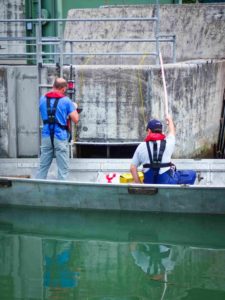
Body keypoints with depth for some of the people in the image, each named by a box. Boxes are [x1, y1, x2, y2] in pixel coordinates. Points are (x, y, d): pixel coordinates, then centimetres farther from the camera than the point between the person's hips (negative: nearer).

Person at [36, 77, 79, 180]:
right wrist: (74, 108, 12)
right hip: (60, 137, -4)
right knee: (63, 168, 2)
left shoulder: (42, 99, 7)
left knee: (43, 167, 10)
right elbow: (75, 120, -6)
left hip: (46, 136, 4)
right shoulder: (66, 101, -6)